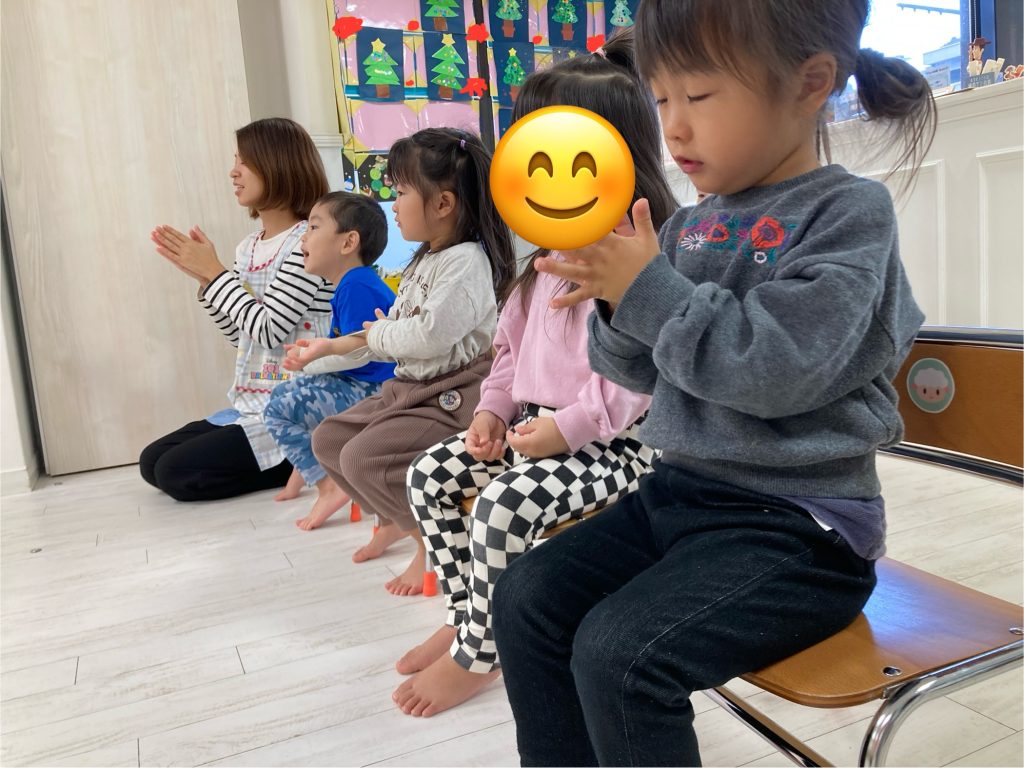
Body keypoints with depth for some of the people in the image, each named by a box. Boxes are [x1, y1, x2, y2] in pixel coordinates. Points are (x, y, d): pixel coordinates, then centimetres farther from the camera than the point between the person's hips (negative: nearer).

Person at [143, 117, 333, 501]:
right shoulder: (248, 247, 10)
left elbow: (267, 330, -20)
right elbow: (241, 335, 12)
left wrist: (215, 272, -12)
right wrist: (203, 277, 2)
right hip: (250, 405, 9)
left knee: (175, 472, -12)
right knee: (151, 461, 11)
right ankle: (293, 460, 8)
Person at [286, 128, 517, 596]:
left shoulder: (467, 262, -17)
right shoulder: (422, 262, 13)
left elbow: (429, 335, -29)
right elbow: (393, 338, 17)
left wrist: (375, 333, -10)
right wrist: (327, 348, 13)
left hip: (454, 397, -10)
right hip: (409, 389, 10)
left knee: (364, 456, -22)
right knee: (329, 439, 11)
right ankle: (401, 518, 22)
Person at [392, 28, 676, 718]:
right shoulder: (556, 257, 12)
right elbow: (513, 343, 17)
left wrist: (569, 426, -24)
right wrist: (494, 408, 3)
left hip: (618, 439, -9)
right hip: (535, 422, 10)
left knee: (504, 504, -30)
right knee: (431, 476, 2)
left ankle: (474, 656, -4)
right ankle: (465, 618, 17)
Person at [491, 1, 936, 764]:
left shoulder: (850, 211, -11)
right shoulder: (692, 226, 8)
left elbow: (779, 368, -24)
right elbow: (643, 371, 10)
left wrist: (650, 290, -22)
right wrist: (617, 299, -9)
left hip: (797, 524, -7)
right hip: (678, 489, 7)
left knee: (618, 651, -22)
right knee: (526, 598, -1)